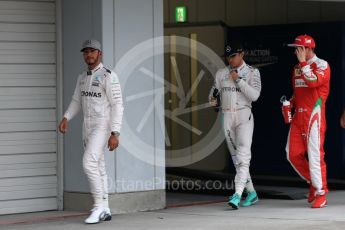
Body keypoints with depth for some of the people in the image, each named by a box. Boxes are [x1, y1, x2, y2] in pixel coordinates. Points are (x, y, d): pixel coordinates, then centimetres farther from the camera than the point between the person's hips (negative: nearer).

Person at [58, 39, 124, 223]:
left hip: (103, 127, -8)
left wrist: (115, 134, -23)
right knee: (98, 168, 9)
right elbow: (76, 102, 17)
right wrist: (65, 119, -2)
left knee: (89, 164, -19)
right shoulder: (82, 77, 13)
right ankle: (104, 210, 14)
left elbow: (117, 106, -17)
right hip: (88, 127, 8)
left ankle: (98, 206, -11)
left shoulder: (109, 76, -14)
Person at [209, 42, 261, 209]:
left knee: (243, 155, -18)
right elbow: (214, 92, 14)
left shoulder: (252, 72, 0)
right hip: (227, 116, 5)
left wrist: (238, 80, -14)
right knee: (235, 156, 8)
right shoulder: (221, 74, 11)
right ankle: (251, 193, 18)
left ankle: (237, 195, -28)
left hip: (244, 115, -5)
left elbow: (254, 95, -12)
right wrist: (213, 101, -9)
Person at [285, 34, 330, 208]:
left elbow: (313, 81, -26)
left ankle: (320, 194, -2)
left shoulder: (321, 65, -6)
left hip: (314, 115, -8)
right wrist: (290, 104, 9)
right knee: (292, 154, 4)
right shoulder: (297, 68, 17)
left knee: (314, 155, -10)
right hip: (298, 116, 8)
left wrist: (303, 62, -18)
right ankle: (313, 182, 21)